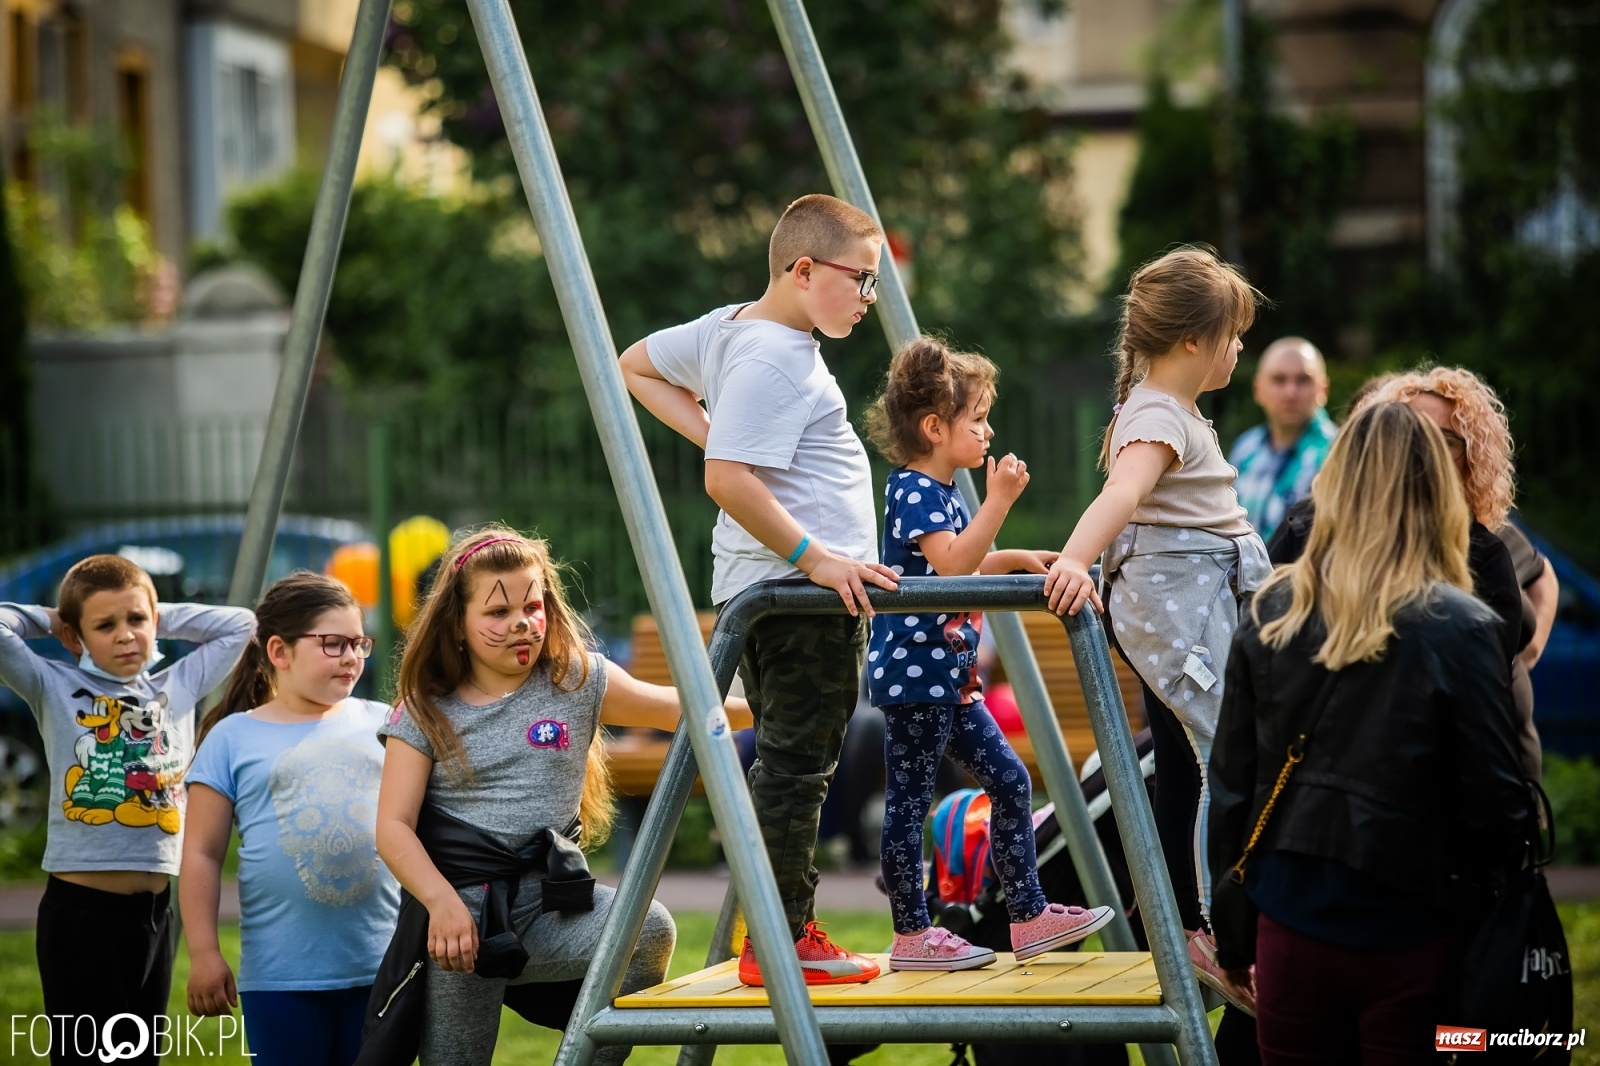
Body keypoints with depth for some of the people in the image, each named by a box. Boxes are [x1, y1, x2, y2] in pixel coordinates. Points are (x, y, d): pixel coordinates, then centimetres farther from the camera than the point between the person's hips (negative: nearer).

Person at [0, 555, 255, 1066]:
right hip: (81, 909, -4)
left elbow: (239, 623, 18)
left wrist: (160, 617, 14)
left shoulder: (178, 689, 12)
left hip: (155, 908, 5)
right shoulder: (56, 688, 0)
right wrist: (47, 619, 4)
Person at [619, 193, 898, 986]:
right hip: (799, 593, -11)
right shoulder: (773, 357, -17)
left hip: (780, 586, 11)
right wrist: (813, 555, -23)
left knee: (790, 765, 13)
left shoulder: (732, 328, 13)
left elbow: (637, 365, 28)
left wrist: (715, 434, 18)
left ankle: (788, 933, 18)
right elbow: (729, 481, -26)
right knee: (795, 766, -6)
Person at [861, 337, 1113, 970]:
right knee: (909, 802, -2)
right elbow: (950, 565, -28)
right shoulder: (913, 489, -15)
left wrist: (1014, 560, 19)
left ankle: (1030, 916, 15)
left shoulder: (943, 492, 16)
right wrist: (998, 500, -26)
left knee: (1010, 783, 10)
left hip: (947, 678, 10)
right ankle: (911, 936, 3)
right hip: (912, 673, -10)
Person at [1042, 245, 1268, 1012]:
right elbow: (1121, 492, -36)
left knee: (1184, 771, 13)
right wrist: (1073, 560, -53)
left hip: (1193, 604, 11)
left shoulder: (1174, 411, 17)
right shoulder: (1158, 418, -16)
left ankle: (1187, 930, 19)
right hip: (1179, 606, -11)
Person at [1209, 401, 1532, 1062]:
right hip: (1405, 934, -3)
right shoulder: (1460, 630, -11)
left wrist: (1231, 940, 14)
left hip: (1291, 932, 3)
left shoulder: (1273, 614, 0)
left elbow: (1230, 784, 4)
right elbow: (1495, 805, -9)